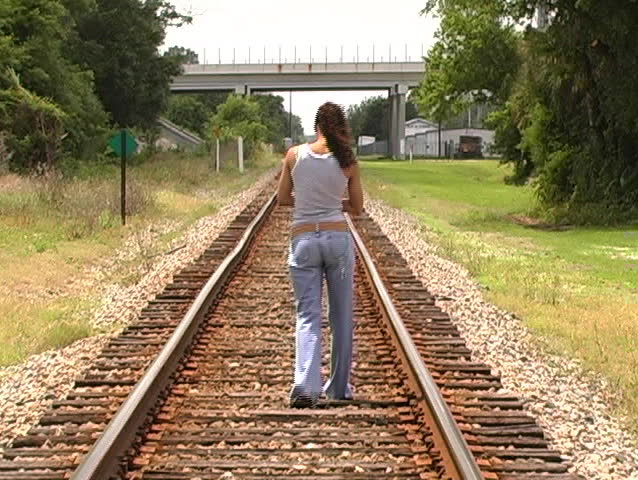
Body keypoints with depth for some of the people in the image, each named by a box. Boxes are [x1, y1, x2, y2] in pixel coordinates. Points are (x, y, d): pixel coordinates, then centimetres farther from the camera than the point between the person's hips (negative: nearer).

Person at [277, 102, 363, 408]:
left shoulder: (295, 155, -1)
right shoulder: (348, 161, -2)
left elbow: (283, 198, 9)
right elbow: (357, 208, 7)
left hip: (303, 240, 0)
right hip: (338, 237, 0)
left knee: (307, 315, 1)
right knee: (341, 316, 12)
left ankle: (305, 385, -17)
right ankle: (339, 387, 20)